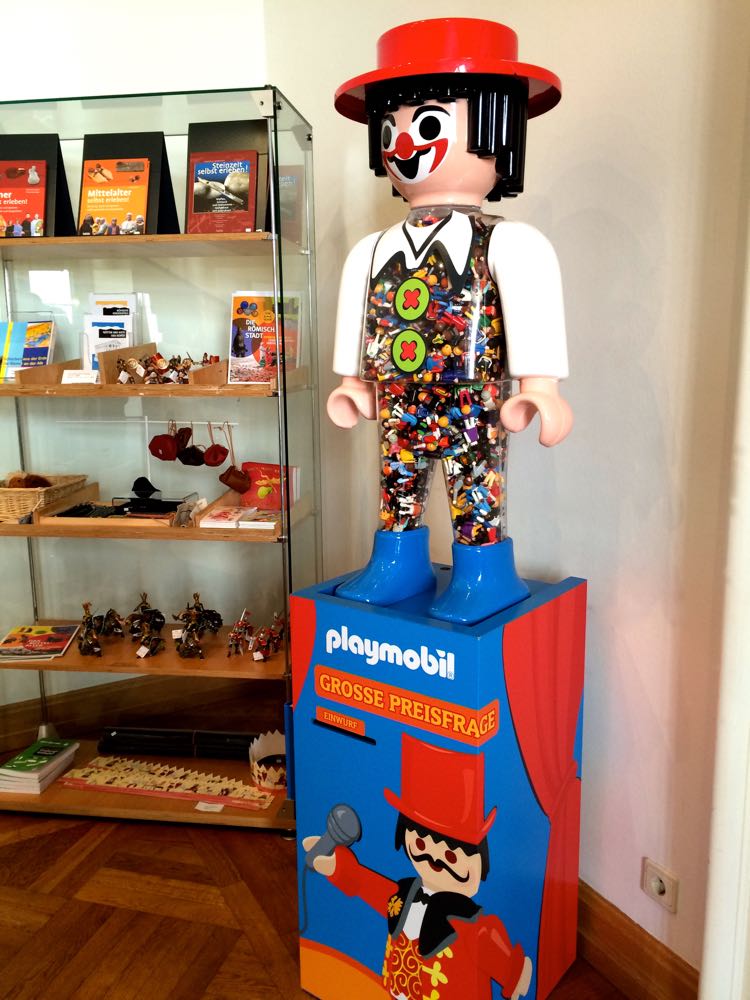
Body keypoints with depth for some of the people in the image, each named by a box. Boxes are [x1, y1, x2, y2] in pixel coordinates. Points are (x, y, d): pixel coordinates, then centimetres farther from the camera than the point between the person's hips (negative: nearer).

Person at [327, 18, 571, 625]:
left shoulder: (508, 245, -9)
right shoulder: (372, 252, 11)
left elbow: (533, 306, -15)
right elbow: (359, 311, 18)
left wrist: (539, 386, -22)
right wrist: (354, 380, 20)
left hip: (473, 408, -6)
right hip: (398, 412, 6)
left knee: (477, 491, 0)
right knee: (397, 481, 14)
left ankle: (484, 575, 13)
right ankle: (398, 563, 28)